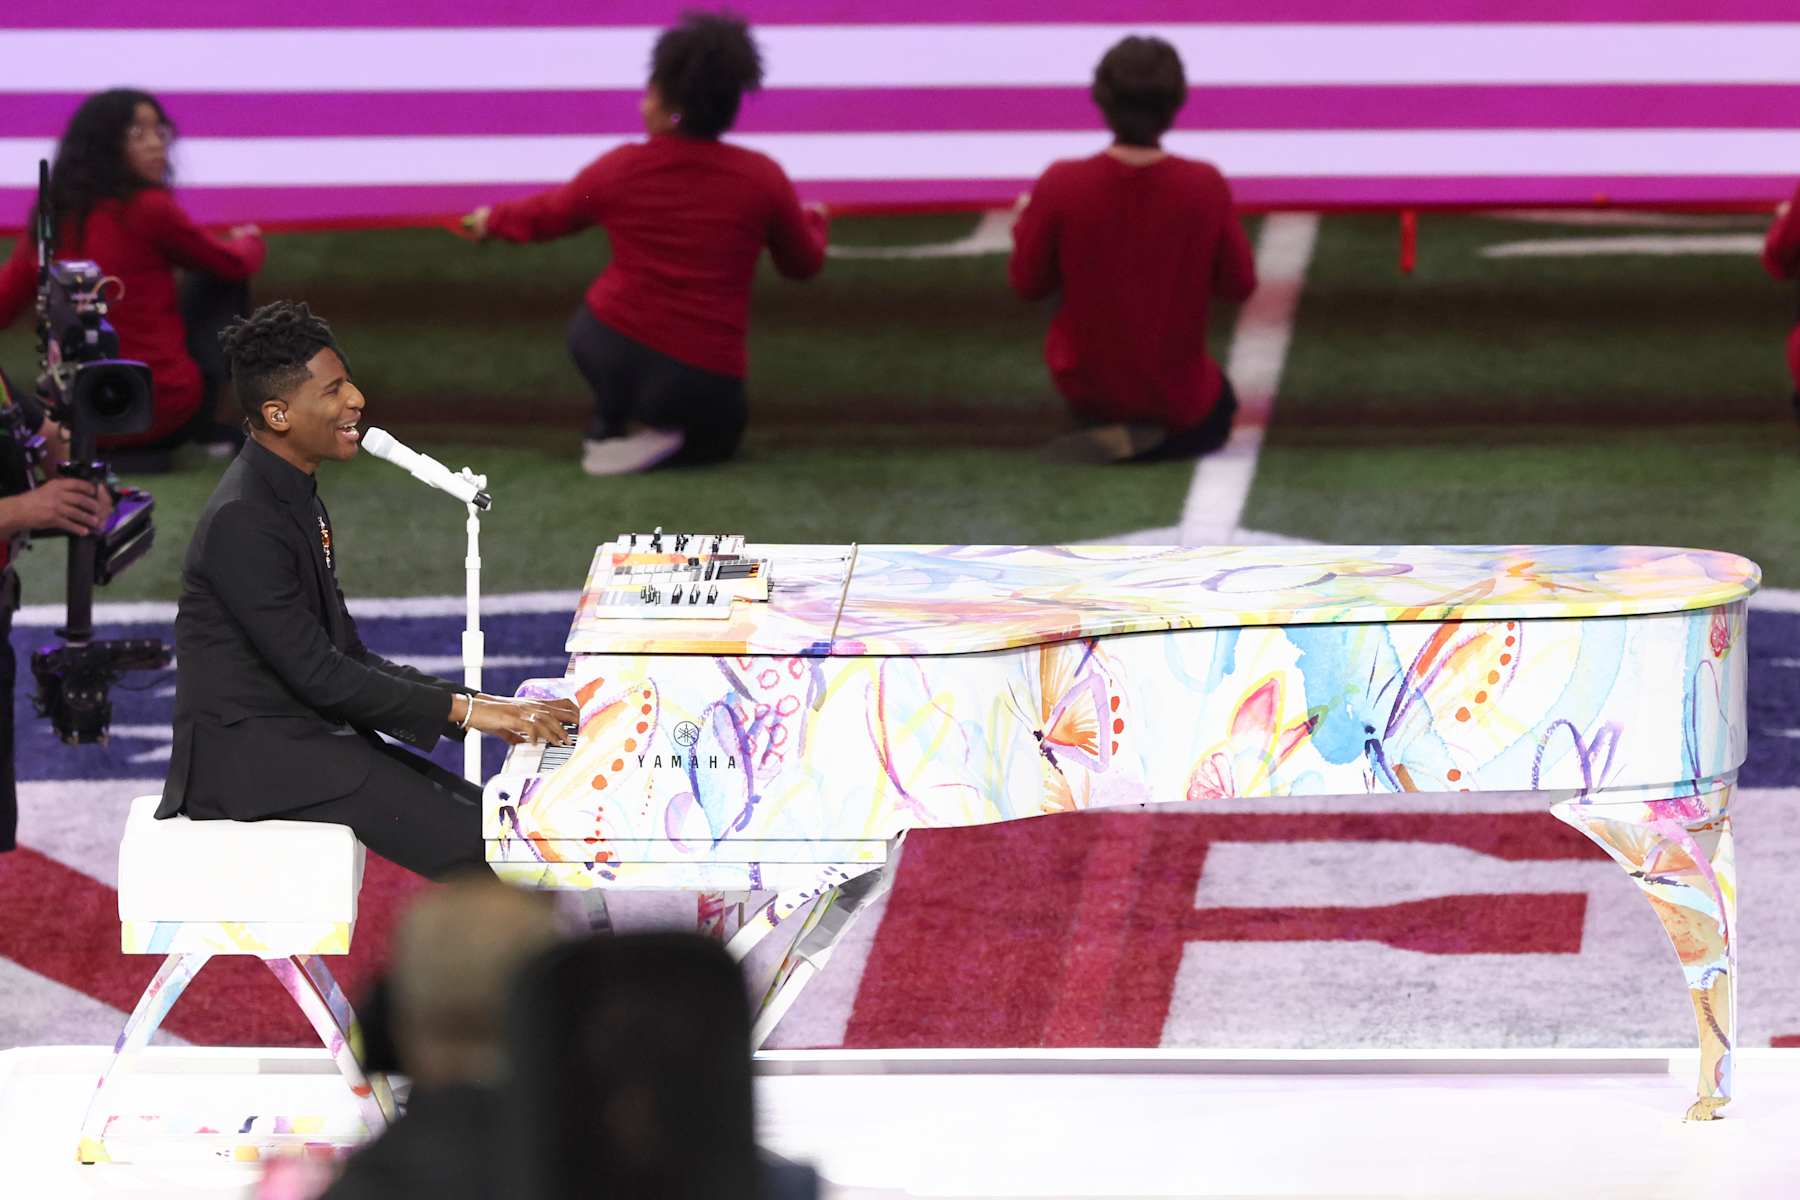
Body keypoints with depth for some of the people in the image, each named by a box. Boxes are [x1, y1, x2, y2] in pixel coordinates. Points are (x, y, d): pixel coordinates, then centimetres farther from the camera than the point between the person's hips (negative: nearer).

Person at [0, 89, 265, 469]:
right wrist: (248, 241, 27)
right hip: (161, 406, -5)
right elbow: (234, 265, 4)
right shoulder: (148, 209, -11)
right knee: (220, 283, 16)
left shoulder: (50, 219, 3)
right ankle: (202, 427, 9)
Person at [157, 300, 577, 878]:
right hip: (248, 757, -10)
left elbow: (347, 655, 15)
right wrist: (461, 709, -18)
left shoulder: (296, 500, 15)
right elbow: (316, 673, -20)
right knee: (476, 848, -19)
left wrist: (486, 705, 5)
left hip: (306, 736, 10)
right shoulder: (242, 520, -18)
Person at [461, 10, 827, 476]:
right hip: (705, 381, -1)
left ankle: (616, 425, 16)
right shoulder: (761, 177, -8)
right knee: (717, 436, 33)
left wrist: (493, 220, 36)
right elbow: (804, 264, 8)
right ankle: (657, 428, 1)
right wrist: (813, 220, 31)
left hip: (613, 355, 1)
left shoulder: (620, 169, -6)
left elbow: (546, 216, 14)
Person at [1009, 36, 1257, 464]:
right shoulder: (1205, 187, -20)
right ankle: (1160, 437, 3)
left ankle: (1109, 428, 12)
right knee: (1216, 415, 32)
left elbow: (1029, 284, -6)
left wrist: (1024, 227, 13)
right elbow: (1239, 284, -7)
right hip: (1175, 393, -3)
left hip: (1087, 389, 3)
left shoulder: (1060, 185, -20)